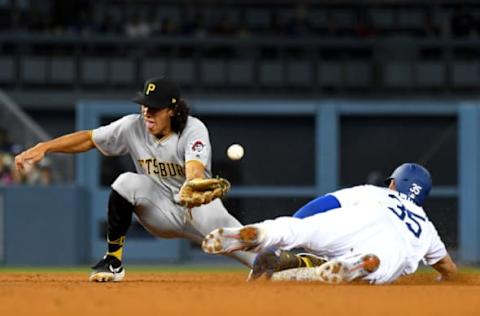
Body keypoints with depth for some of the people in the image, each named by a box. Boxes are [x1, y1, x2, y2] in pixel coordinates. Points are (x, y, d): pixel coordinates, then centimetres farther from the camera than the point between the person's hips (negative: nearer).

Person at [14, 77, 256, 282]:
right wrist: (44, 148, -14)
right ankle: (113, 262, -16)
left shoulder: (194, 130, -21)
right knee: (127, 183, -27)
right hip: (160, 212, 3)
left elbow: (195, 170, -39)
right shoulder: (134, 127, -10)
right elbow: (88, 139, -3)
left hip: (198, 208, -3)